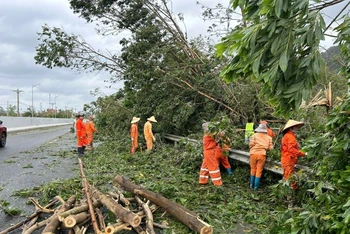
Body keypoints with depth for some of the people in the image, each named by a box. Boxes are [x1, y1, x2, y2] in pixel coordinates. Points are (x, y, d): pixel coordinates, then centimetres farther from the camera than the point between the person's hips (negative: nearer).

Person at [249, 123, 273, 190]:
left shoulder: (255, 135, 1)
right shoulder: (268, 137, 6)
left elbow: (251, 144, -8)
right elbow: (270, 148, 3)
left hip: (254, 153, 0)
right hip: (262, 154, 0)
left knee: (253, 169, 15)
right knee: (259, 171, 8)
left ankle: (251, 184, 22)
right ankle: (256, 186, 11)